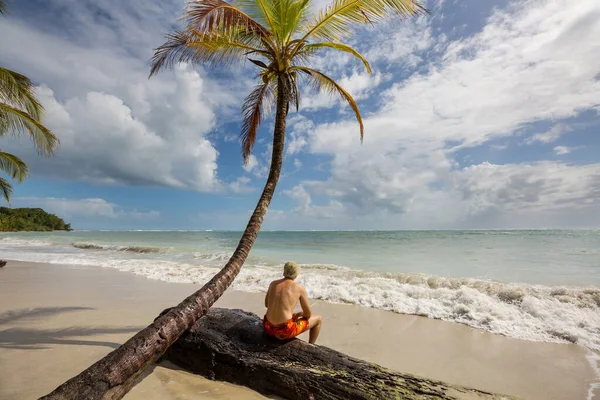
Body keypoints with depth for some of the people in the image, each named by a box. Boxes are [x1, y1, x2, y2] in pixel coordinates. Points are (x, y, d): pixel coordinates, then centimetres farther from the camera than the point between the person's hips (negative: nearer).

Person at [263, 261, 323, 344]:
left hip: (268, 328, 6)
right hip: (285, 331, -5)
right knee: (318, 319, 16)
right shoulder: (300, 288, -8)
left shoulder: (273, 283, 4)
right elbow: (308, 314, -2)